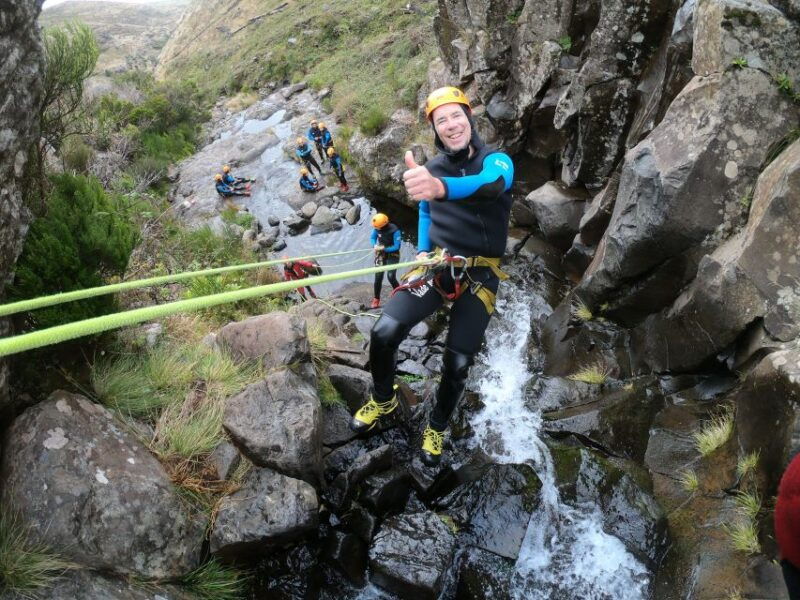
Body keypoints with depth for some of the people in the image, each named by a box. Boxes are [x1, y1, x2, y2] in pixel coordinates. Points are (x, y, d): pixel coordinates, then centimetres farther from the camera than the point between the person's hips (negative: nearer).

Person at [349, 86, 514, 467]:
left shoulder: (497, 161, -10)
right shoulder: (432, 168, 4)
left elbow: (490, 184, -37)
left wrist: (441, 188, -58)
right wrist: (423, 251, 9)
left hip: (479, 275, -2)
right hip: (437, 265, 3)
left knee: (458, 364, -6)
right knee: (384, 333, -16)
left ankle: (437, 428, 25)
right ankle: (383, 399, 14)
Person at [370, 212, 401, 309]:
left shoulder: (395, 230, -26)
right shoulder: (376, 228, -13)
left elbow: (396, 247, -22)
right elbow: (373, 237, 5)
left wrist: (384, 248, -29)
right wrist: (375, 245, -16)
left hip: (392, 255, -4)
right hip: (381, 254, 4)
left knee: (391, 277, -14)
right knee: (378, 277, -2)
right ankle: (376, 300, 10)